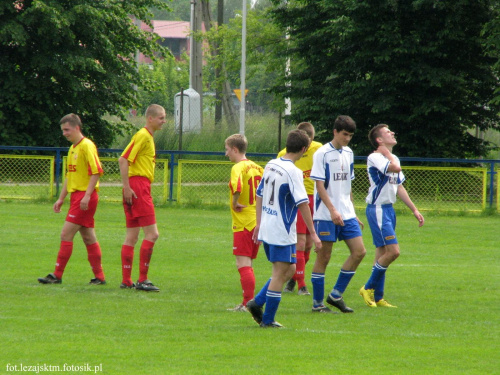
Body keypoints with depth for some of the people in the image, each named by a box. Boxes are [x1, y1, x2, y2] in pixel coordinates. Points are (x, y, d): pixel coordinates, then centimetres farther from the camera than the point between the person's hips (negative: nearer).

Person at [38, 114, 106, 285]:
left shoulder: (87, 146, -11)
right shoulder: (72, 148, 17)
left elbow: (96, 172, -17)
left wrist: (87, 195, -23)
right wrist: (61, 199, 22)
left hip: (85, 197, -9)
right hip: (76, 196, 9)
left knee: (66, 234, -11)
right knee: (88, 237, 9)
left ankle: (57, 275, -10)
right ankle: (99, 276, 11)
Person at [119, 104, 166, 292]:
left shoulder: (148, 137, 19)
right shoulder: (142, 136, -10)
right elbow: (123, 160, -17)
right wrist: (127, 187, -20)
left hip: (141, 187, 10)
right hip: (138, 186, -10)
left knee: (132, 236, 9)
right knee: (152, 233, -11)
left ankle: (126, 280, 10)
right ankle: (142, 280, -11)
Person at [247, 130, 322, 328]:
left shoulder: (270, 165, 8)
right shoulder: (293, 172, -16)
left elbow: (260, 195, 17)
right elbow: (302, 203, -19)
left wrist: (259, 223, 26)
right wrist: (313, 233, -16)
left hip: (266, 229, 8)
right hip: (282, 233, -8)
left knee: (289, 270, 18)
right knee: (281, 273, 0)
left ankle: (257, 302, 11)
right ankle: (267, 320, 3)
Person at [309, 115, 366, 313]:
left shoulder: (348, 153, 13)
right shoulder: (322, 154, -8)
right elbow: (320, 185, -14)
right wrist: (333, 210, -23)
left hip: (347, 215, 7)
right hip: (326, 215, -7)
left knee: (359, 252, -1)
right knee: (323, 257, -2)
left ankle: (336, 295, 9)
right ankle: (317, 303, 7)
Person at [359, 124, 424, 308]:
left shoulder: (393, 159, 16)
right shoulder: (374, 158, -14)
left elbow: (399, 187, 22)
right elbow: (395, 168, -31)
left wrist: (414, 210, 20)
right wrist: (387, 153, -13)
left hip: (389, 209, 9)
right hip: (377, 208, -9)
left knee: (382, 254, 9)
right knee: (393, 251, -15)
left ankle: (377, 298, 12)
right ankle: (369, 288, -3)